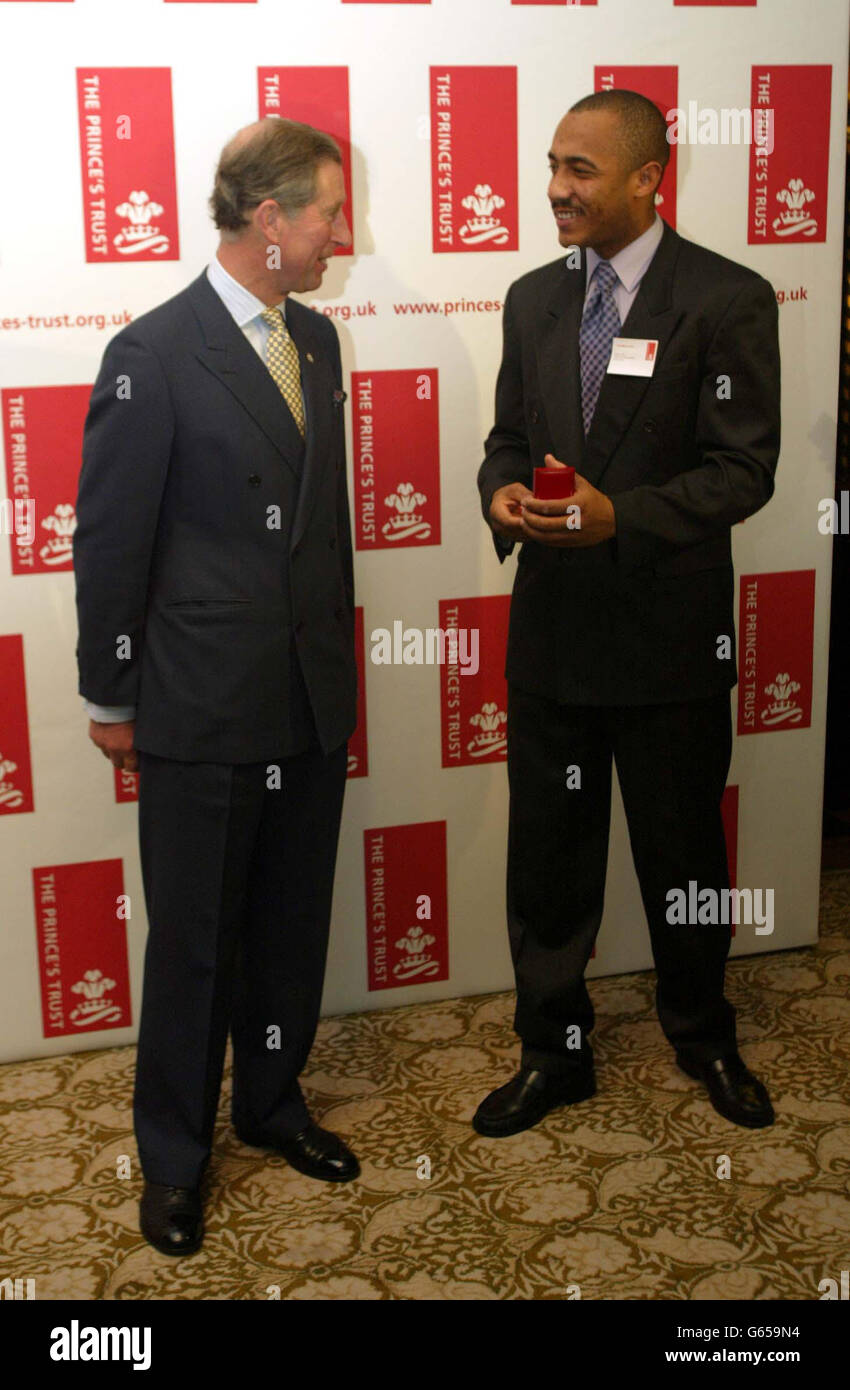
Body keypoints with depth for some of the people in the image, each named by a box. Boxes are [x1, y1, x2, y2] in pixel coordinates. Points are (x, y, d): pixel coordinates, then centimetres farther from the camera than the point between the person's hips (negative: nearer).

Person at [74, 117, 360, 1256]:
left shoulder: (315, 339, 8)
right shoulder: (154, 356, -14)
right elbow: (110, 541, -10)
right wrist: (110, 698, -5)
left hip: (313, 700, 6)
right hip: (201, 710, -6)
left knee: (294, 925, 18)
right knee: (195, 942, 8)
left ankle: (272, 1103, 39)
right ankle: (174, 1154, 27)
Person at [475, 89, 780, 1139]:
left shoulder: (728, 300, -9)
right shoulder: (533, 300, 8)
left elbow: (743, 469, -12)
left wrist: (620, 517, -26)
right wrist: (502, 495, -10)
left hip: (670, 633, -4)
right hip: (551, 629, 4)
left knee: (683, 855, 13)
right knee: (545, 856, 11)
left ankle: (703, 1039, 36)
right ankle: (553, 1053, 29)